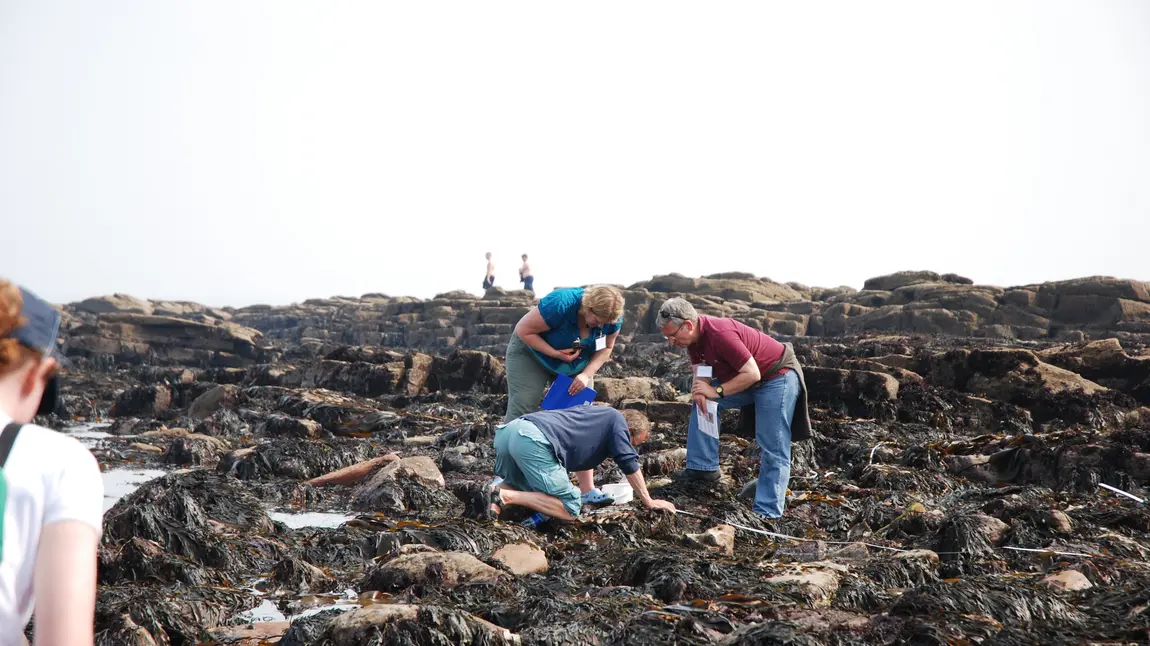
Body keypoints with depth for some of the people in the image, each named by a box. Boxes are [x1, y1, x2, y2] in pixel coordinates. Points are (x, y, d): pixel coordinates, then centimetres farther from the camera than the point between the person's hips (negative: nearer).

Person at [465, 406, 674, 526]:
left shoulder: (597, 414, 36)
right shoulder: (616, 419, 13)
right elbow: (630, 465, 10)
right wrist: (649, 502, 20)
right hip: (533, 440, -9)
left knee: (520, 487, 34)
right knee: (570, 509, -3)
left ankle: (495, 502, 1)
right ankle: (503, 496, -17)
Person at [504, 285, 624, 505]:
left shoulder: (612, 318, -21)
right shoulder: (561, 304, -37)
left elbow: (606, 348, -5)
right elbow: (523, 330, -27)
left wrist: (586, 374, -22)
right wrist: (557, 354, -32)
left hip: (577, 360, 5)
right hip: (532, 351, -5)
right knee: (520, 415, -13)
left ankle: (588, 489, -2)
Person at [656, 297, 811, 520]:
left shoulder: (720, 334, -32)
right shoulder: (693, 335, -4)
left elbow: (752, 374, -31)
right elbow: (700, 370, 1)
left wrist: (716, 391, -27)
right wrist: (700, 389, -21)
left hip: (778, 376, -10)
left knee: (774, 450, -10)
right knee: (701, 401, 15)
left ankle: (766, 514, -10)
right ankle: (703, 467, 16)